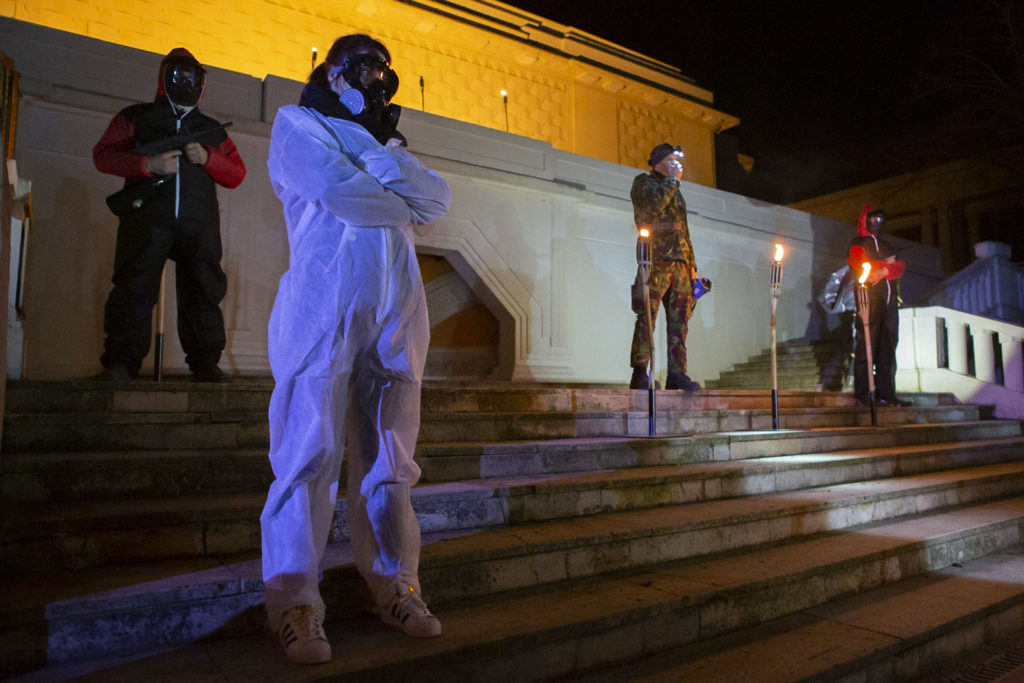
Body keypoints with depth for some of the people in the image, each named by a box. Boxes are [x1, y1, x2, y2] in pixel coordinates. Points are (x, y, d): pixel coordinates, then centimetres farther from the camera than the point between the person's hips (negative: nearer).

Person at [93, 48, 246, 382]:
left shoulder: (211, 129, 24)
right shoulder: (137, 117, 18)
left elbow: (236, 173, 16)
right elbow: (103, 154, 9)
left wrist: (207, 158, -3)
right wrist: (146, 164, -8)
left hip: (199, 223, 2)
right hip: (147, 217, -2)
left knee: (203, 290, -3)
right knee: (135, 287, -8)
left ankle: (205, 362, 1)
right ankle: (120, 361, -4)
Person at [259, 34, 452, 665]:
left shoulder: (387, 139, 29)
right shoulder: (297, 123, 13)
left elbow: (439, 199, 9)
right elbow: (339, 190, -8)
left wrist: (376, 148, 3)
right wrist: (402, 206, 6)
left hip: (397, 311, 5)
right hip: (325, 303, -5)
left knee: (390, 460, 6)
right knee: (311, 454, -6)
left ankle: (395, 586, 15)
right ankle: (295, 602, 3)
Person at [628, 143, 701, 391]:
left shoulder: (676, 193, 28)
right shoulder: (643, 182, 7)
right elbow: (654, 204, -16)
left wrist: (692, 265, 20)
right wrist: (672, 180, -2)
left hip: (679, 263, 7)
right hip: (656, 261, -7)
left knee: (679, 319, 1)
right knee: (647, 317, -10)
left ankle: (677, 373, 3)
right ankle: (640, 374, -8)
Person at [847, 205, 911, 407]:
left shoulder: (886, 245, 25)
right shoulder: (858, 244, 6)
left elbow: (900, 266, 9)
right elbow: (858, 267, -11)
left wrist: (884, 270, -11)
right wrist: (885, 263, 1)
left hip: (889, 302, 7)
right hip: (869, 301, -7)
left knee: (888, 347, 4)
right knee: (866, 348, -9)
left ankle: (886, 394, 7)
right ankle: (863, 396, -8)